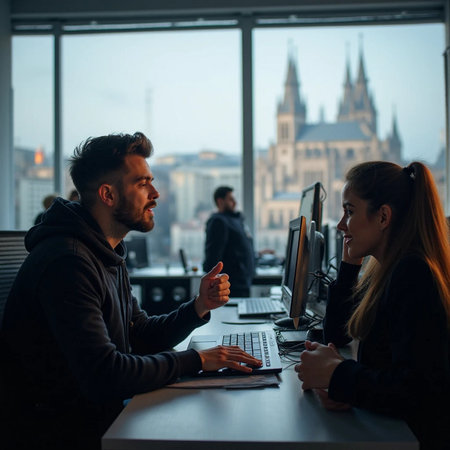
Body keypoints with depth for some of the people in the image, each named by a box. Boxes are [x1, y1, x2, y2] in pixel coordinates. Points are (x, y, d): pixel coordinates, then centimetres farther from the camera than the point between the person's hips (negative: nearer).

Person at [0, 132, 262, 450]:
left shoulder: (108, 256, 10)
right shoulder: (67, 262, -24)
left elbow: (142, 338, 14)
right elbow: (103, 374, -29)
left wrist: (199, 307, -2)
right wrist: (196, 360, -20)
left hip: (102, 413, 9)